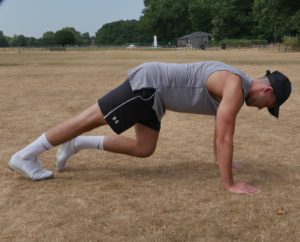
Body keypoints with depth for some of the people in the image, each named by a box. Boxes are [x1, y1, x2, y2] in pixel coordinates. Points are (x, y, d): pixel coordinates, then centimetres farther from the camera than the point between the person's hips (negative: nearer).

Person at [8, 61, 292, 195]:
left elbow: (220, 129, 25)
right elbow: (225, 138, -23)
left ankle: (77, 144, 18)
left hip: (152, 93, 10)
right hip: (147, 83, -10)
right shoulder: (236, 88, -18)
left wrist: (220, 160, 31)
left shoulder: (233, 84, 13)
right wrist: (229, 183, -18)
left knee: (143, 149, 11)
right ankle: (25, 155, 3)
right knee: (89, 119, -6)